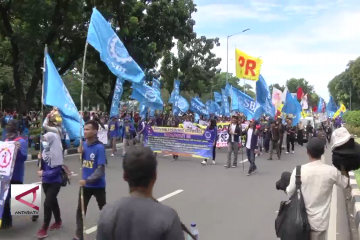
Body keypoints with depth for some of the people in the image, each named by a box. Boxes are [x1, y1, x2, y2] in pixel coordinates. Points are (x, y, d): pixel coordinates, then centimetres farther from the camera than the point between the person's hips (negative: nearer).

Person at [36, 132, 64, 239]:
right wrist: (40, 159, -8)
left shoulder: (57, 153, -18)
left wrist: (43, 173, -20)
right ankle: (58, 222, 35)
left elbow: (56, 170, -21)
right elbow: (43, 167, 9)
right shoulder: (45, 151, 3)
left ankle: (44, 229, 1)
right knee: (52, 201, 19)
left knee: (47, 203, -8)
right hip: (46, 182, 8)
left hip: (55, 182, -8)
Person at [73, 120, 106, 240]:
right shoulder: (84, 144, 0)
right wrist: (81, 153, -9)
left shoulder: (99, 147, -20)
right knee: (80, 211, 10)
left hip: (98, 185, -5)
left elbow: (100, 169, -22)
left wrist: (87, 180, -26)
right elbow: (82, 163, 10)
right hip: (85, 184, 5)